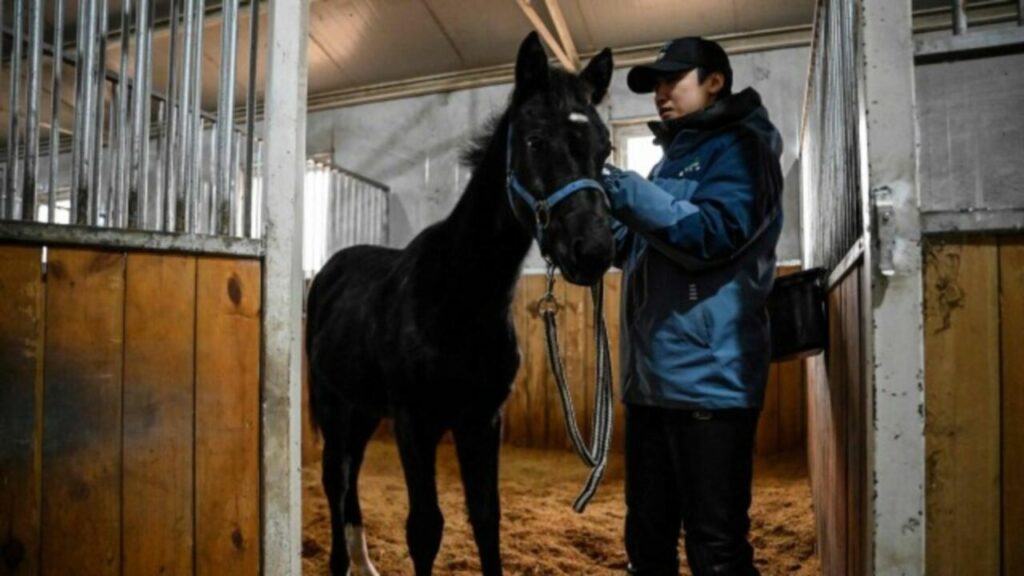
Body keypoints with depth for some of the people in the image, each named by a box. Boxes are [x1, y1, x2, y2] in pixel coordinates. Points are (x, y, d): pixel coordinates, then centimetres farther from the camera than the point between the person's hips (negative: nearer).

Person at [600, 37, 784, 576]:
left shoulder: (738, 146, -1)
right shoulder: (672, 160, 23)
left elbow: (717, 234, -17)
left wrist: (633, 195, -19)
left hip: (708, 375, -8)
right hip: (652, 375, 9)